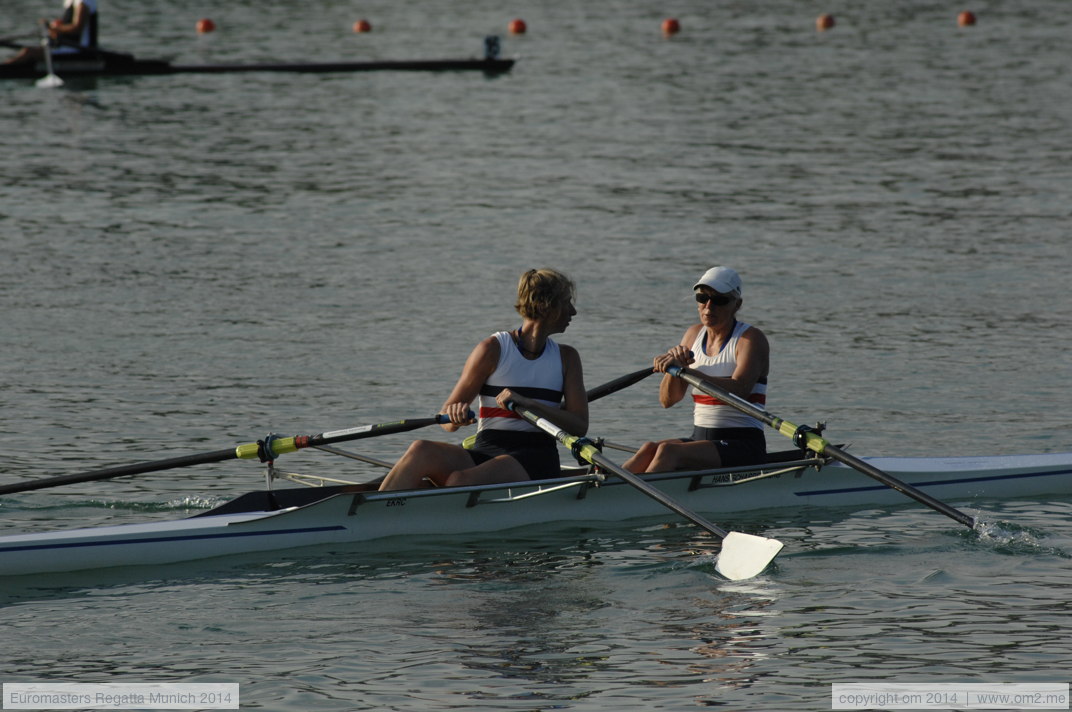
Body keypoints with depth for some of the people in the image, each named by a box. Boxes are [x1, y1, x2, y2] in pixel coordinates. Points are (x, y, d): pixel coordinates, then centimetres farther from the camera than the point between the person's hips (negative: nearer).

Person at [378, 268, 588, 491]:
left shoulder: (566, 358, 12)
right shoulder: (493, 349, 6)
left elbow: (580, 425, 0)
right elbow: (447, 422, 4)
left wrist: (527, 404, -14)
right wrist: (455, 415, -22)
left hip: (534, 460, -1)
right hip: (484, 453, 1)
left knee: (461, 481, -34)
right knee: (421, 452, -32)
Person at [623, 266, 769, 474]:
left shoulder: (751, 339, -6)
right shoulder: (694, 334, 13)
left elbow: (738, 391, -25)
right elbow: (668, 400, 9)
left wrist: (684, 369, -29)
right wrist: (673, 365, -12)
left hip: (743, 447, -6)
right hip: (700, 439, 6)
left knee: (668, 451, -30)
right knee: (649, 449, -24)